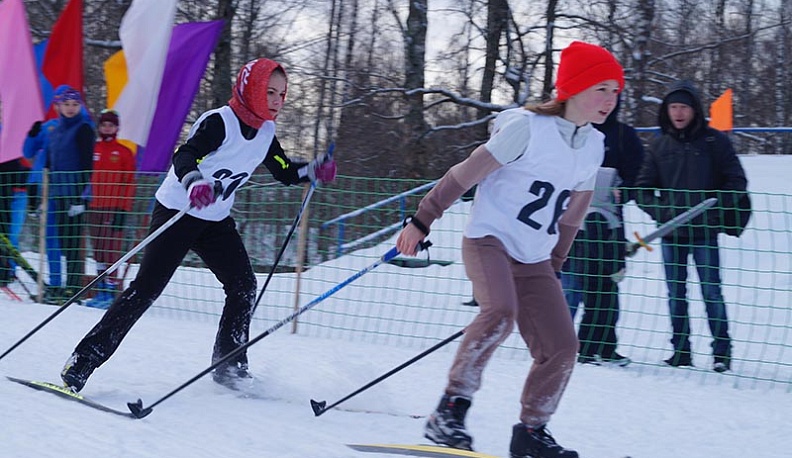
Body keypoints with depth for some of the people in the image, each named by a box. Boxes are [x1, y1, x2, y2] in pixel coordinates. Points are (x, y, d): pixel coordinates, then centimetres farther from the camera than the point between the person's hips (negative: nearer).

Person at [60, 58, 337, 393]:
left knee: (244, 287, -3)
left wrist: (314, 171, -4)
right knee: (146, 288, -13)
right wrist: (194, 183, -53)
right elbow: (184, 156, -32)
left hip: (216, 220, 7)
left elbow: (286, 173, 16)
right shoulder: (219, 122, -19)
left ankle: (230, 366, 11)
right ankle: (82, 362, -11)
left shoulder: (265, 133, 4)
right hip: (177, 211, -7)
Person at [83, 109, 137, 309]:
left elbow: (129, 184, -1)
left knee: (111, 249, -10)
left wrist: (123, 210, -8)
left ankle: (111, 290, -11)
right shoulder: (93, 150, 14)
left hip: (114, 208, -4)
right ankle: (101, 290, 10)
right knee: (98, 250, 6)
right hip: (94, 208, 4)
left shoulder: (124, 153, 3)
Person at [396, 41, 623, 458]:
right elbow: (465, 174, -9)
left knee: (562, 348, -4)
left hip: (534, 260, 7)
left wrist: (555, 265, 25)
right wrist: (422, 221, -6)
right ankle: (449, 411, -25)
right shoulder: (527, 127, -13)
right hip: (489, 239, -7)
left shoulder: (593, 146, 8)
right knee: (500, 313, -32)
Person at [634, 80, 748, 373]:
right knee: (675, 292, 6)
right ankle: (681, 351, 13)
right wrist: (660, 212, -4)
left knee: (711, 290, -5)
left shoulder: (714, 142, 0)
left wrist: (716, 210, -9)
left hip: (704, 231, -3)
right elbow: (643, 187, 11)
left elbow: (737, 182, 1)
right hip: (671, 233, 3)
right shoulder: (660, 145, 8)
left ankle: (722, 349, 1)